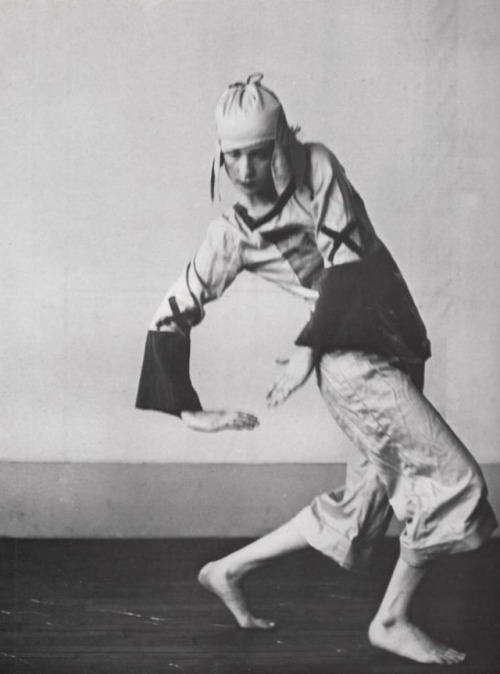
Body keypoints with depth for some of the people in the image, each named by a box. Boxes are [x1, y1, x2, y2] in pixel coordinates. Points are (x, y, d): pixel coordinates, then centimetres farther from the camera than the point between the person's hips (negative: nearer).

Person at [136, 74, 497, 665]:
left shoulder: (317, 168, -1)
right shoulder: (232, 235, -4)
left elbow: (347, 260, -7)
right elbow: (170, 321, 2)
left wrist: (307, 348, -11)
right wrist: (189, 411, 0)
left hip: (392, 346, 4)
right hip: (353, 357, -4)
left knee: (364, 504, 12)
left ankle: (229, 570, 24)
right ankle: (392, 621, 3)